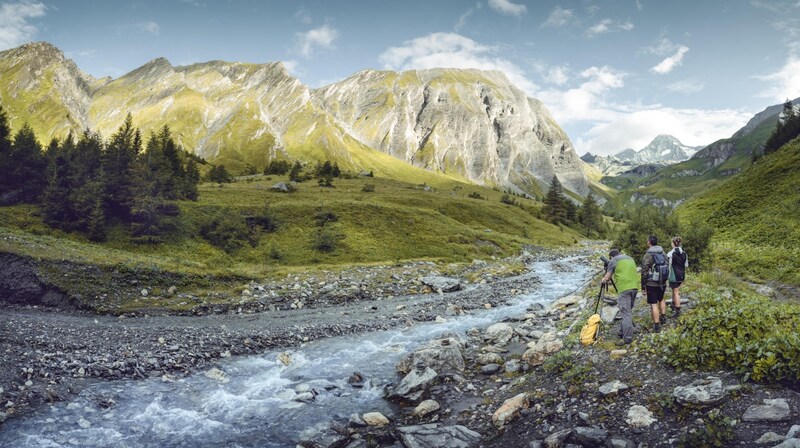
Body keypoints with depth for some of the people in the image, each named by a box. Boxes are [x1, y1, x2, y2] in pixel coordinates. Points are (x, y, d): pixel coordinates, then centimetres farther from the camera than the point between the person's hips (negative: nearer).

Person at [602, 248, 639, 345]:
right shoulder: (630, 258, 25)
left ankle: (627, 338, -9)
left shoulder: (613, 261, 4)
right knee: (628, 311, 16)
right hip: (635, 286, 7)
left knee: (626, 313, -7)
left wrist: (604, 280, 27)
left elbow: (607, 277, 6)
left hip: (624, 288, -7)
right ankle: (622, 332, 23)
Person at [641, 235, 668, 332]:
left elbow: (644, 273, -15)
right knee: (661, 299, 29)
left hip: (652, 284, -6)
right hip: (663, 283, 6)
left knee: (654, 304, 0)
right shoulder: (663, 253, 4)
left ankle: (657, 325, 2)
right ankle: (663, 317, 29)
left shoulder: (647, 255, -16)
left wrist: (643, 287, -7)